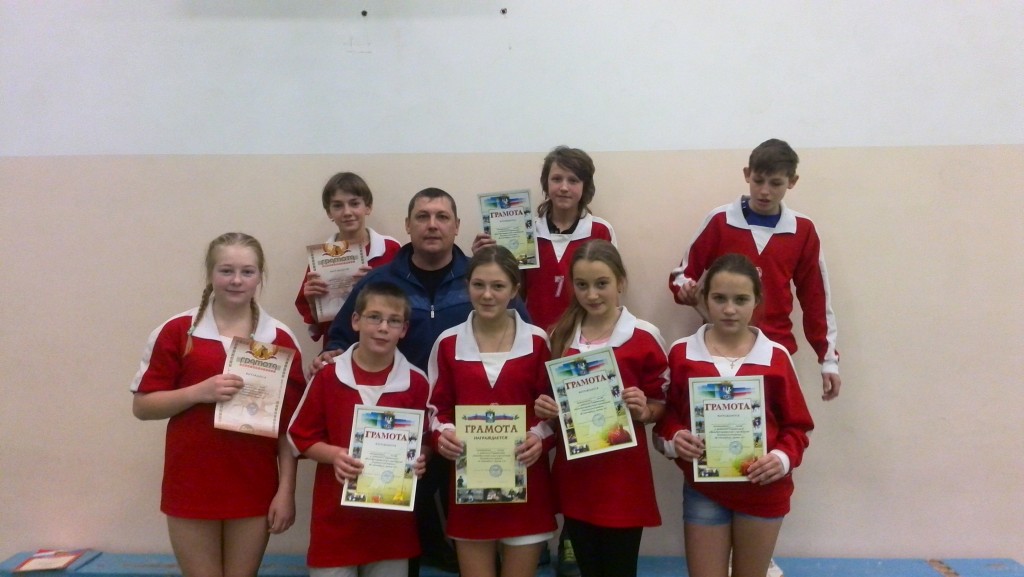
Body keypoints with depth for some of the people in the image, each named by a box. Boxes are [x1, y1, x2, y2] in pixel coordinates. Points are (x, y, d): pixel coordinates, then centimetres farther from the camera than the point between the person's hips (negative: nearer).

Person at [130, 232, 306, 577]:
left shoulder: (280, 339, 0)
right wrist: (200, 391, -17)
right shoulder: (177, 332, -2)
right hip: (191, 487, -1)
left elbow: (290, 423, 2)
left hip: (254, 489, 1)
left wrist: (286, 490, -3)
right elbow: (142, 406, -1)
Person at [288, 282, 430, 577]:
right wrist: (334, 455, -17)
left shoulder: (416, 383, -3)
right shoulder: (328, 377, -5)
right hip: (336, 513, -1)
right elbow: (302, 437, 1)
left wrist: (420, 459, -13)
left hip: (393, 515, 1)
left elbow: (425, 441, 8)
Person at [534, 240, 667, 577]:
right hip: (574, 475, 4)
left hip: (624, 476, -3)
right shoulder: (559, 336, 3)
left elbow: (660, 405, -1)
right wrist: (546, 408, -8)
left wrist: (643, 411, -21)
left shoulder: (644, 337, -8)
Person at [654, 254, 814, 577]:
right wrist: (673, 439, -19)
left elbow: (796, 425, 2)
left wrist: (784, 457, -16)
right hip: (703, 489, 0)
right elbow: (666, 417, 1)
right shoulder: (682, 353, -3)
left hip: (763, 490, 0)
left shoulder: (776, 357, -3)